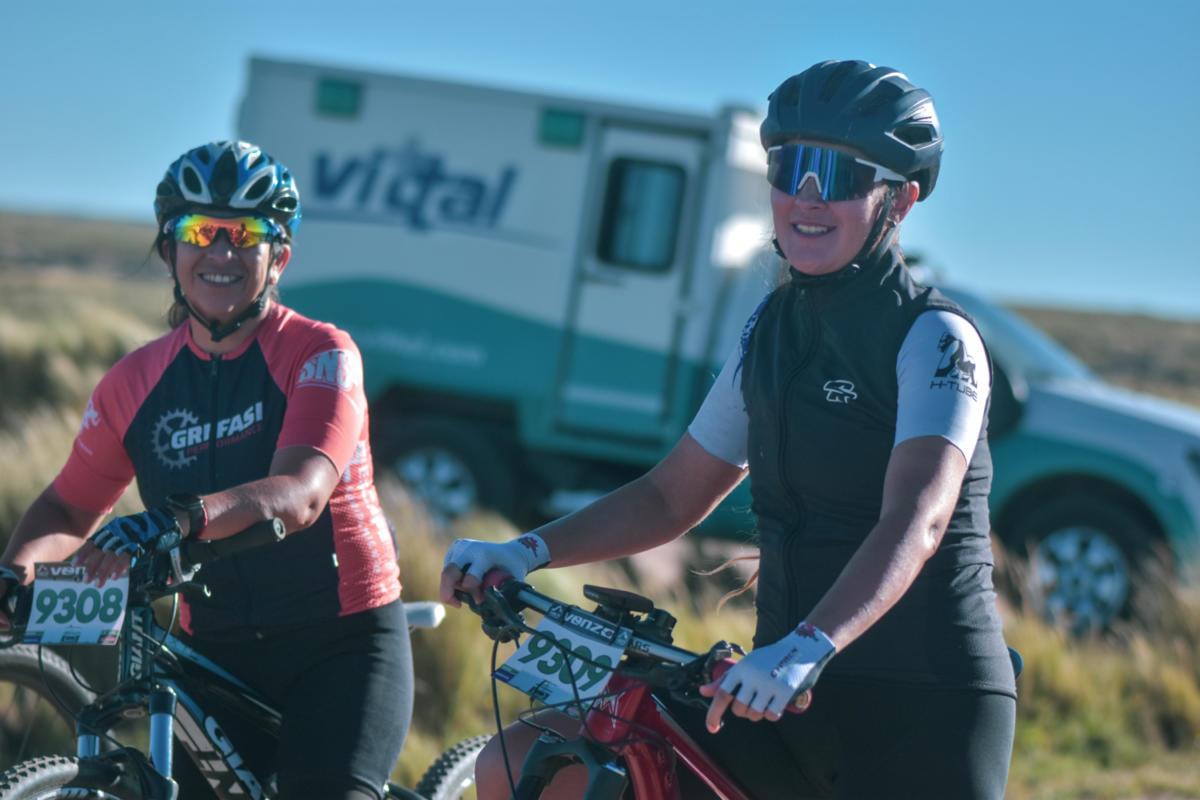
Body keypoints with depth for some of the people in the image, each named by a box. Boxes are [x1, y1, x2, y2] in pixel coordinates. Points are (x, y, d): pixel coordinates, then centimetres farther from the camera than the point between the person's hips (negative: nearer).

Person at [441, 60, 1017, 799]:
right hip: (792, 705, 7)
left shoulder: (934, 340, -11)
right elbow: (672, 496, 17)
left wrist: (808, 648, -43)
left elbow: (916, 522, -27)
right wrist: (525, 553, 1)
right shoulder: (772, 330, 11)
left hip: (923, 711, -7)